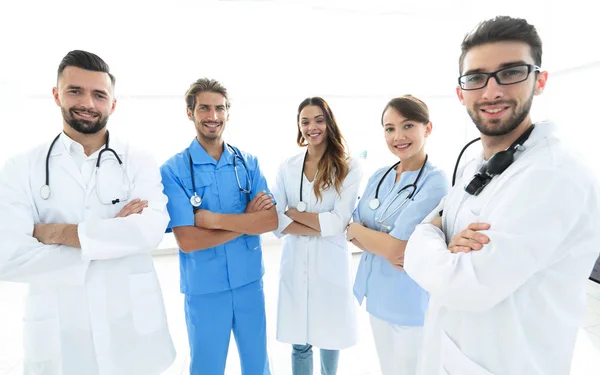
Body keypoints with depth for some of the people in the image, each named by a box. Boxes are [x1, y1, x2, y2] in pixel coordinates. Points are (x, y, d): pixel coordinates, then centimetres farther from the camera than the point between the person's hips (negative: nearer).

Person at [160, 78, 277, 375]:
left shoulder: (249, 163, -1)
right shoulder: (173, 170, -10)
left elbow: (272, 220, -11)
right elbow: (187, 240, -18)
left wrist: (214, 219, -19)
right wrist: (247, 220, -15)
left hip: (250, 283, 3)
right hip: (204, 289, -3)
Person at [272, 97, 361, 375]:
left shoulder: (348, 167, -7)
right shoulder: (287, 168, 2)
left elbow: (338, 222, -14)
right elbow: (277, 223, -4)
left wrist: (292, 212, -9)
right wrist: (322, 225, -15)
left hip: (331, 263, -1)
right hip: (295, 263, 2)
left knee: (329, 336, 18)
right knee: (299, 343, 12)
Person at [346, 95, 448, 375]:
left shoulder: (435, 183, -18)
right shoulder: (378, 177, 1)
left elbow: (396, 247, -22)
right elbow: (354, 233, 0)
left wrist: (356, 230, -7)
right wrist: (386, 249, -19)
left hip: (412, 304, -6)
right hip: (377, 297, 6)